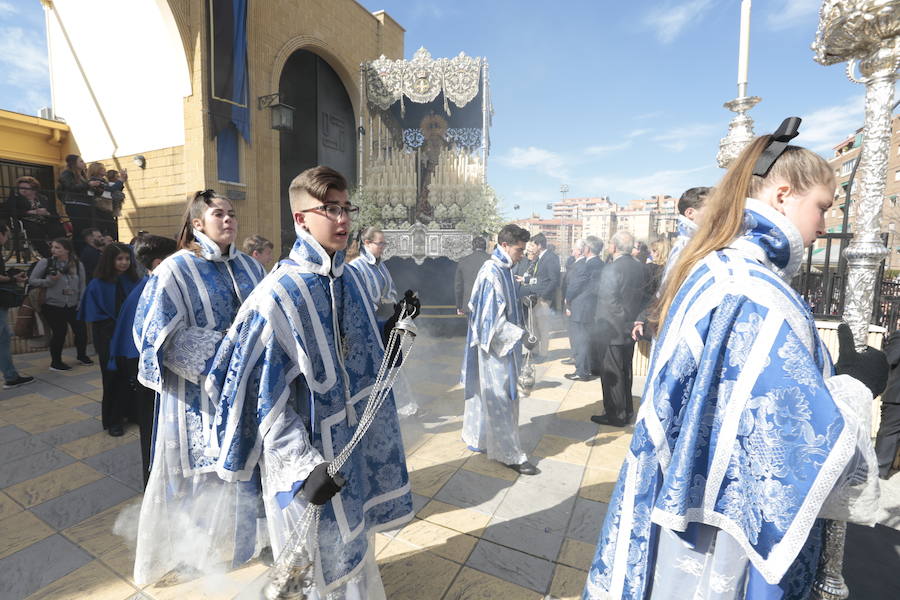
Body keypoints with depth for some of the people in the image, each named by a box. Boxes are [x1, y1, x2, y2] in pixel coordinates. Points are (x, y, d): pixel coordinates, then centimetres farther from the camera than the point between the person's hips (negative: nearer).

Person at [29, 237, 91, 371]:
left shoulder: (78, 264, 2)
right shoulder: (45, 262, -5)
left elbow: (82, 286, 6)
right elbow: (32, 281, 0)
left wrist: (81, 304, 0)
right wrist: (49, 281, -17)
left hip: (73, 306, 3)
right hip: (52, 305, -2)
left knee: (81, 330, 3)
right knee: (59, 332, -4)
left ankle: (82, 355, 29)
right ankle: (55, 362, 16)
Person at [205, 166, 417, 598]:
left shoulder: (351, 279, 0)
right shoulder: (278, 294, -21)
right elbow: (268, 397, -19)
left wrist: (393, 325, -6)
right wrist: (304, 466, -22)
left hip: (358, 441, 7)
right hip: (308, 452, -6)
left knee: (355, 544, 27)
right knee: (319, 565, 17)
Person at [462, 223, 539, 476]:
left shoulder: (504, 269, 8)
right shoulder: (492, 272, -20)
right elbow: (492, 317, -23)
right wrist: (522, 334, -26)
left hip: (504, 342, 9)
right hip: (497, 345, -9)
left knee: (486, 393, 20)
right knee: (501, 399, 2)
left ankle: (477, 437, 36)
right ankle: (510, 454, 14)